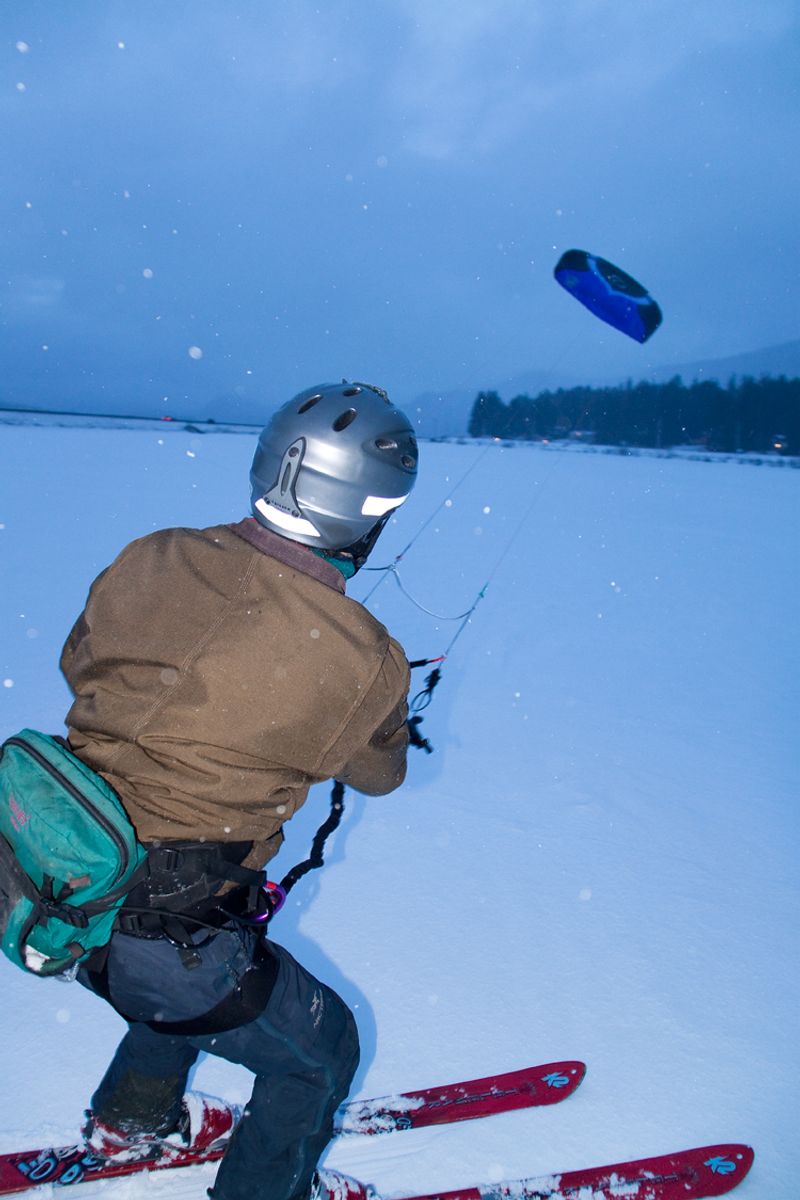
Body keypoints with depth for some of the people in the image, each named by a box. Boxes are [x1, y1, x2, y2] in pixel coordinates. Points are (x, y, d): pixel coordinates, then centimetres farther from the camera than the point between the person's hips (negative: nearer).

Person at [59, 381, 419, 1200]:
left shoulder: (150, 558, -10)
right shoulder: (361, 659, -22)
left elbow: (79, 664, 9)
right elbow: (377, 772, -1)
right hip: (163, 931, -6)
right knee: (320, 1051, 22)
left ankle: (132, 1120, 60)